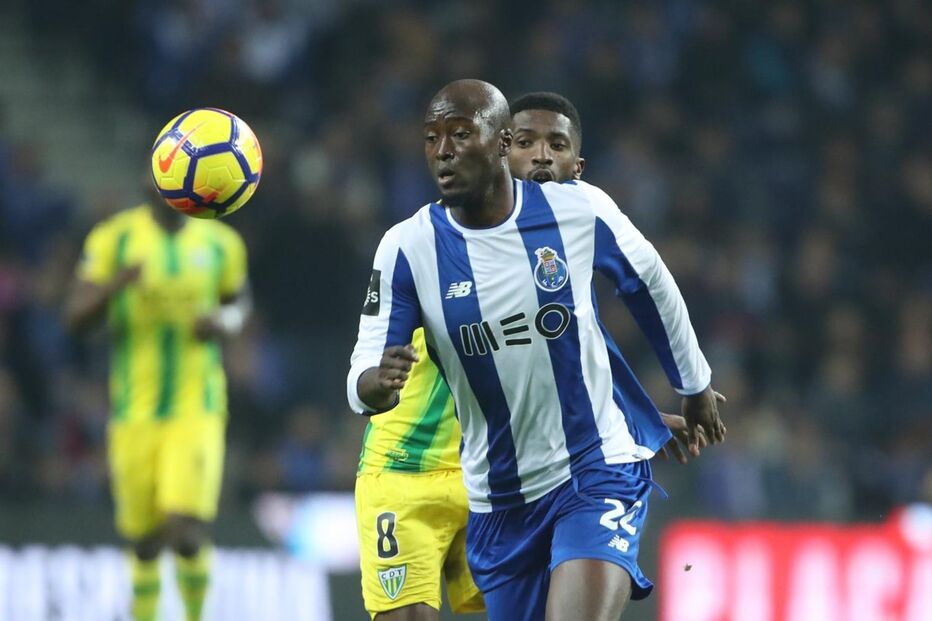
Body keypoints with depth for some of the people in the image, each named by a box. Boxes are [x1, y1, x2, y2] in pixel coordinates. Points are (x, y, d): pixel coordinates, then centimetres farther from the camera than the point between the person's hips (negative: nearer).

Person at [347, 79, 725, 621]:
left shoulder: (579, 211, -10)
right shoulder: (407, 248, -8)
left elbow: (651, 285, 10)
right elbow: (362, 380, -9)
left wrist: (696, 386, 22)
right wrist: (378, 382, -34)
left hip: (600, 471, -3)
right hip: (499, 499, 3)